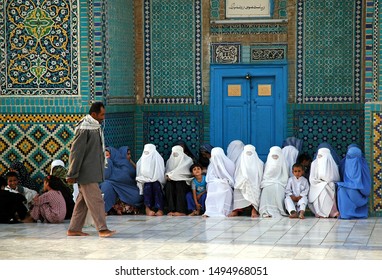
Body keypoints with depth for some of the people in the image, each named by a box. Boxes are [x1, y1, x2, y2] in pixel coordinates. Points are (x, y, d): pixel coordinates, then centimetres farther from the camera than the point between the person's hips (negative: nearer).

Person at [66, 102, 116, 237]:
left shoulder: (96, 127, 14)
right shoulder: (84, 129, -15)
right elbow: (76, 152, -16)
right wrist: (72, 174, -16)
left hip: (92, 172, 9)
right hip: (86, 173, -9)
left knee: (83, 201, 12)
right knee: (96, 200, -9)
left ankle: (74, 229, 17)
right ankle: (102, 229, -8)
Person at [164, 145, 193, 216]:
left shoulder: (188, 160, 4)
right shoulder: (169, 161, 18)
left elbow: (182, 170, -10)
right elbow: (166, 172, 12)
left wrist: (171, 175, -16)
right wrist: (167, 176, -12)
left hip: (184, 181, -3)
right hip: (172, 180, 3)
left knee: (179, 185, -38)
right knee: (168, 185, -33)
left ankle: (181, 211, -44)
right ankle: (171, 210, -39)